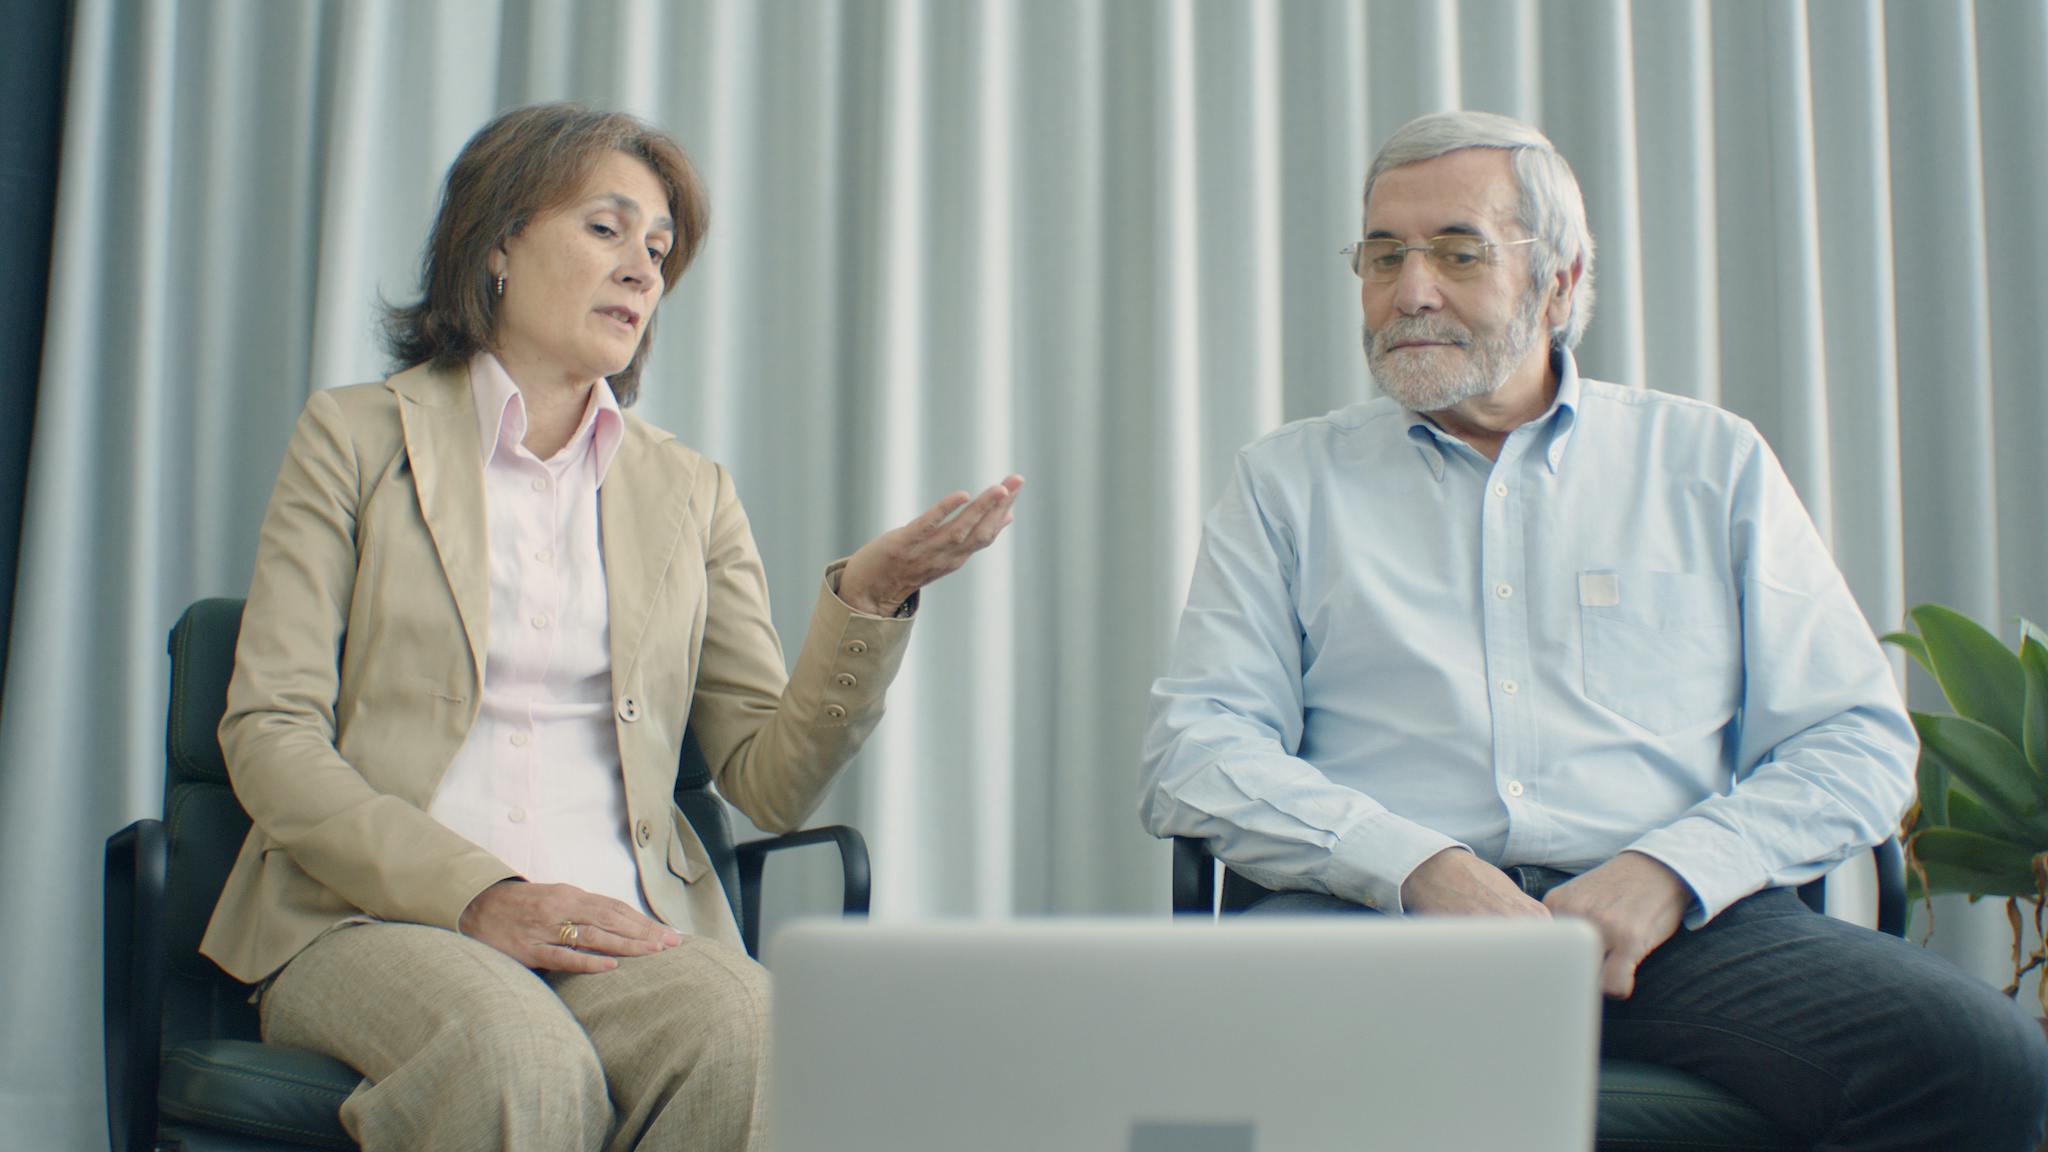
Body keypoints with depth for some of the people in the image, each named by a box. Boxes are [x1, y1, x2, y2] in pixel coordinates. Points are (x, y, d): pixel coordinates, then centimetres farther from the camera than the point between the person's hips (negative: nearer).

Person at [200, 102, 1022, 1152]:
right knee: (523, 1062, -37)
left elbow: (770, 782, 8)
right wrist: (479, 894, -14)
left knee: (750, 1039, -31)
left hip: (620, 922, 3)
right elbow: (268, 736, 0)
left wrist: (865, 599, -9)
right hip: (374, 916, -2)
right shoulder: (358, 435, 9)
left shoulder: (689, 492, 17)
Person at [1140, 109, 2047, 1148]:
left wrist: (1667, 870, -7)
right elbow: (1196, 750, 6)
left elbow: (1857, 743, 12)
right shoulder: (1288, 481, 17)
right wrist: (1422, 865, -11)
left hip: (1676, 920, 2)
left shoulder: (1712, 463, 18)